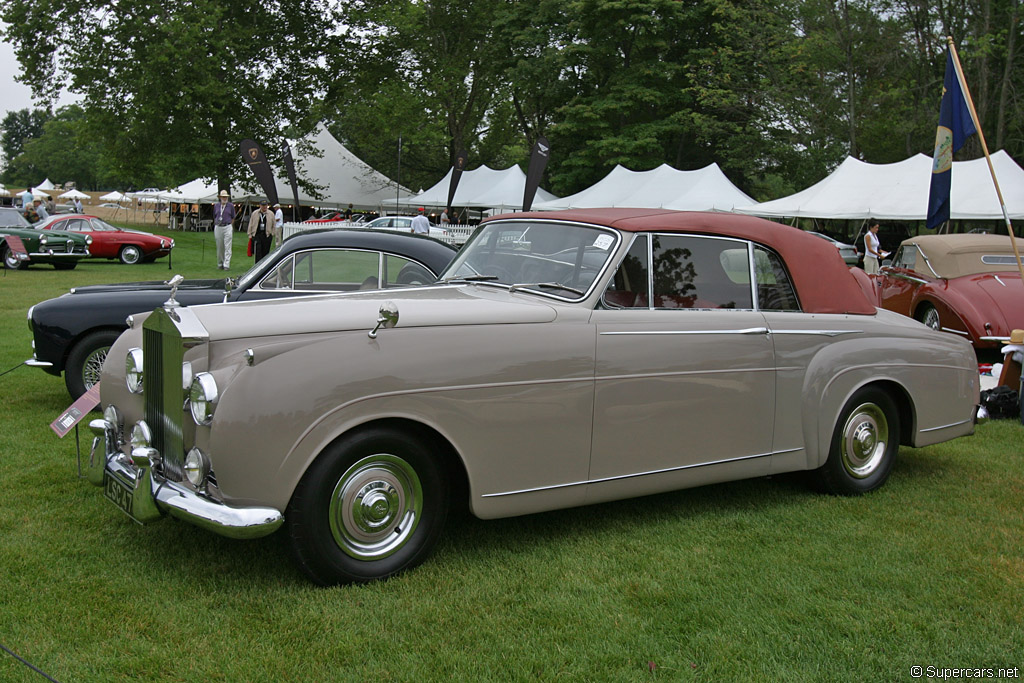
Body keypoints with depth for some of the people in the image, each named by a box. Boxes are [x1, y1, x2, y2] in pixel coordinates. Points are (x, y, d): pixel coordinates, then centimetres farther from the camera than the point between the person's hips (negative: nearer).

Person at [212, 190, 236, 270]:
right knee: (219, 248, 6)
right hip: (218, 227, 3)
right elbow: (214, 217, 18)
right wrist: (216, 225, 13)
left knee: (227, 247, -9)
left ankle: (226, 265, -11)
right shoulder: (216, 206, 10)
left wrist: (228, 225, 6)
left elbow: (233, 218, 9)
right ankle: (220, 264, 16)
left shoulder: (231, 206, 4)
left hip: (227, 227, -2)